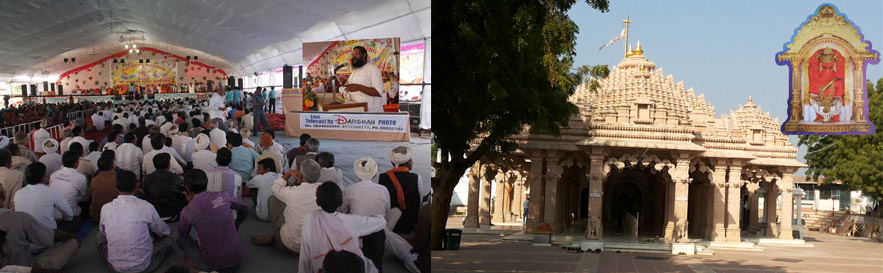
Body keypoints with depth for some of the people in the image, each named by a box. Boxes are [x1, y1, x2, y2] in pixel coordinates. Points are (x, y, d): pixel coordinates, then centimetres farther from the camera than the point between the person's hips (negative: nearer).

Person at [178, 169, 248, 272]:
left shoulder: (187, 211, -9)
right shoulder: (221, 196, -1)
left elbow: (183, 234, 13)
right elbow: (243, 207, 19)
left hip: (213, 264, -3)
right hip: (236, 256, 3)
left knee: (181, 239, 19)